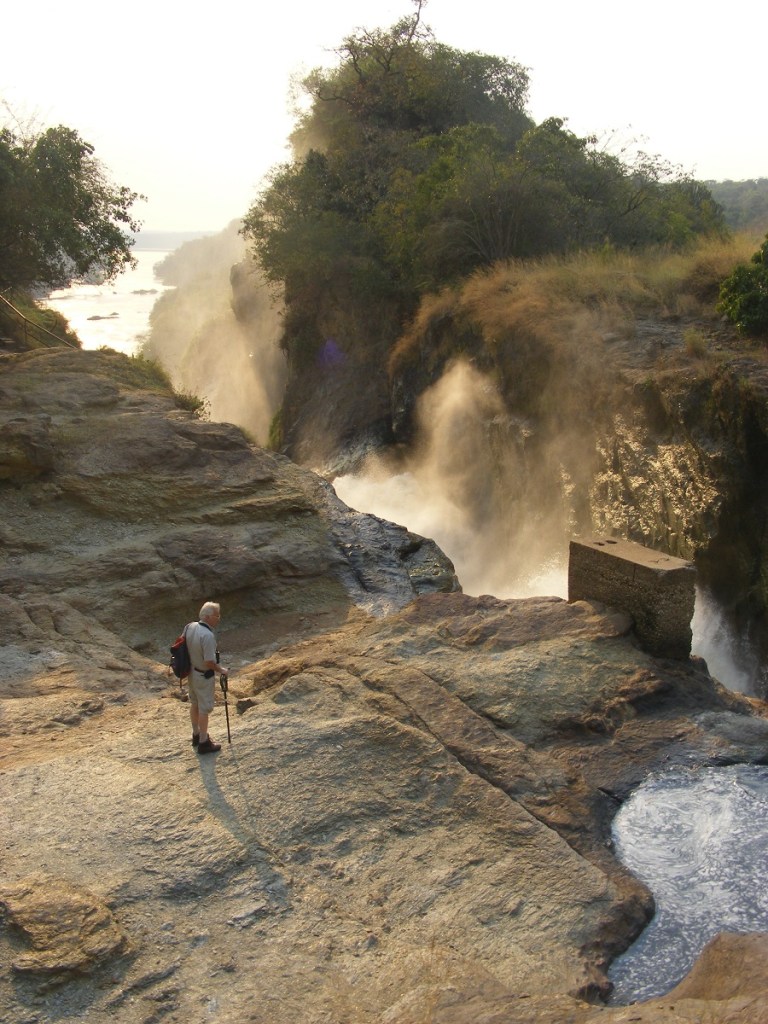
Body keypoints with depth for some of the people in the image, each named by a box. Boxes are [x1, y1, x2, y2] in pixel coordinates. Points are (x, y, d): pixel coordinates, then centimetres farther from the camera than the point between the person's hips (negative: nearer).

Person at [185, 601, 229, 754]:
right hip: (204, 676, -8)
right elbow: (209, 662, -28)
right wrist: (221, 670, -11)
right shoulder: (208, 635, -31)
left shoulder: (190, 627, -6)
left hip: (191, 671, 8)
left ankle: (196, 735, 39)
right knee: (204, 709, 7)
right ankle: (203, 743, 19)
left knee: (194, 704, 23)